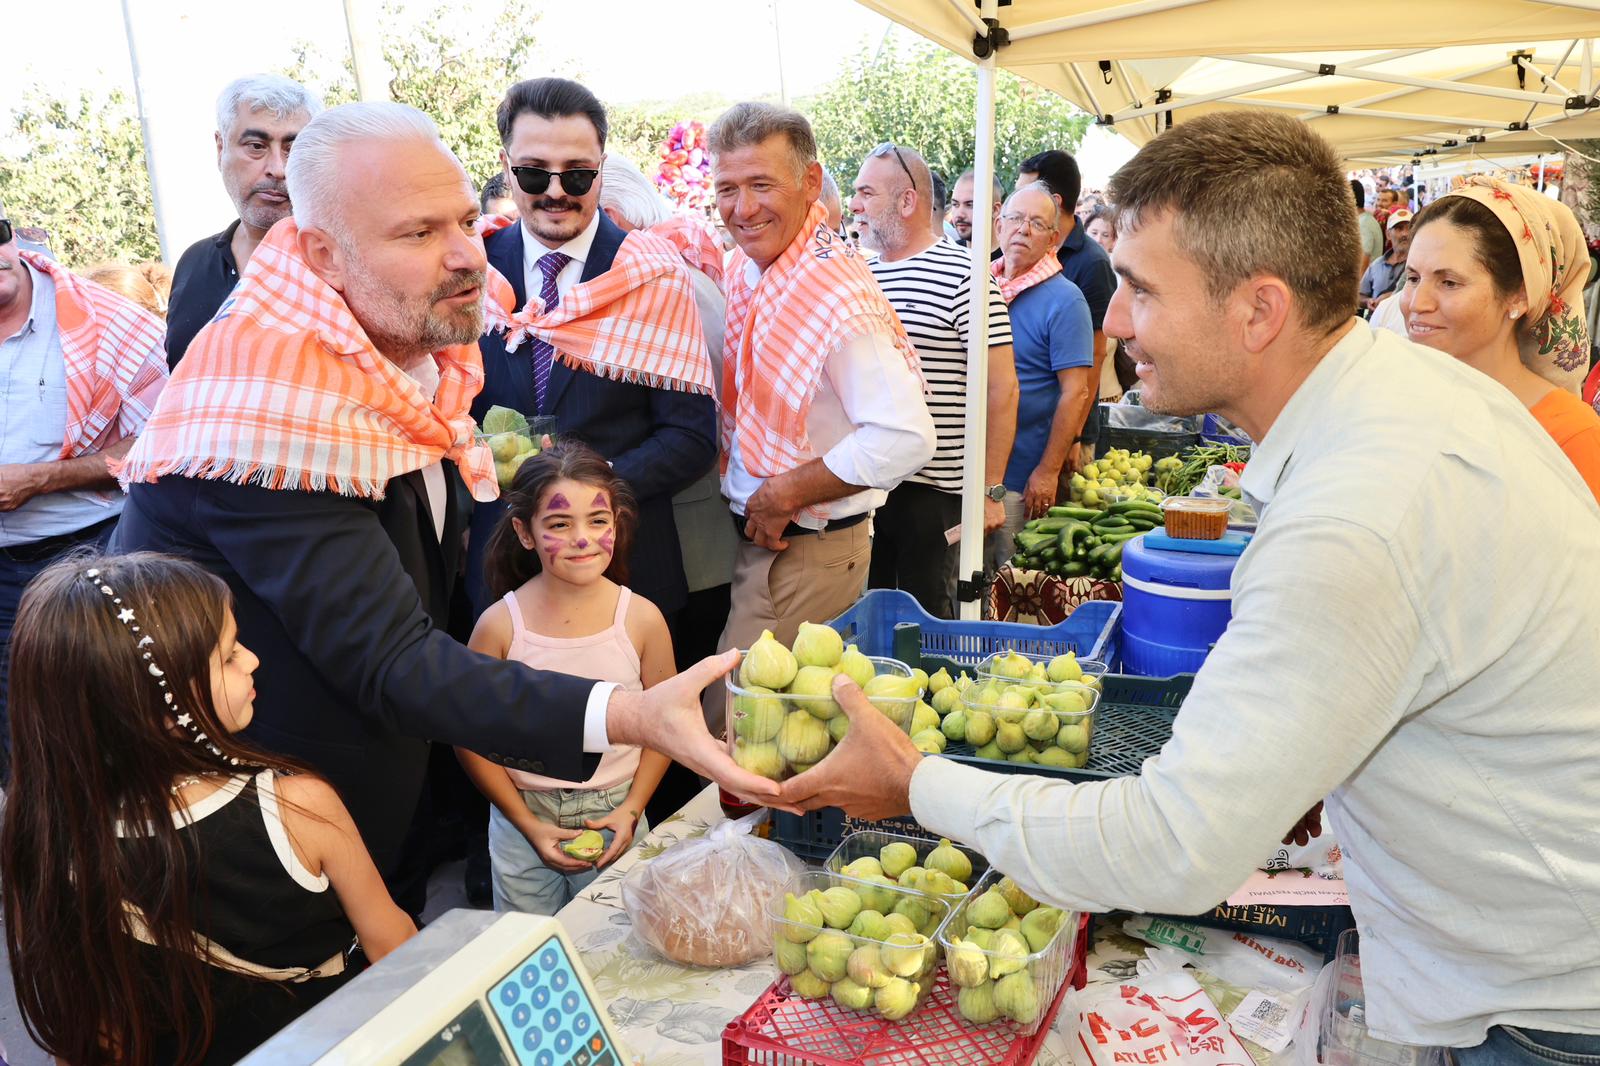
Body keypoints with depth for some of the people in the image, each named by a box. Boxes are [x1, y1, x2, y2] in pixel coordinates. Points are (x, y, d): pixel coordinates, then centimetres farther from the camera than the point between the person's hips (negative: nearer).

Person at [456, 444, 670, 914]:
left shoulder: (642, 619, -10)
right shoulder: (500, 624, -12)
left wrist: (631, 810, -7)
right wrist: (529, 823, -8)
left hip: (614, 815, 0)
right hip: (522, 817, 0)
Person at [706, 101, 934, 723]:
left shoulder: (840, 294, -23)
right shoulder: (742, 268, 3)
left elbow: (905, 439, -30)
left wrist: (783, 494, -22)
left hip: (806, 551, -8)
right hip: (750, 533, 8)